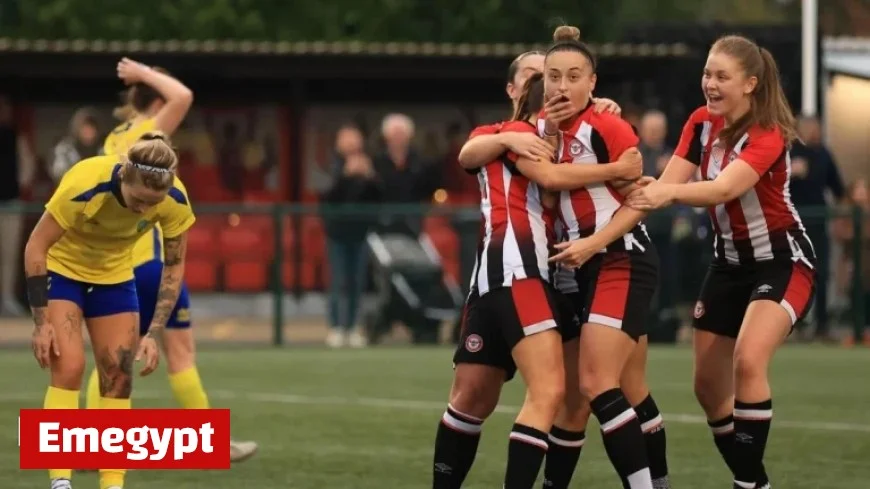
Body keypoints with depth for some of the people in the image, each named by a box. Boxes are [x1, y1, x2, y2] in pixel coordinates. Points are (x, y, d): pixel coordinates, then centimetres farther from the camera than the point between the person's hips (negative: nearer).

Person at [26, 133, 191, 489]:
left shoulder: (175, 202, -25)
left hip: (114, 277, 4)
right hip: (61, 270, -4)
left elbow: (174, 265, -8)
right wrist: (41, 322, -23)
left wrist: (154, 334, -14)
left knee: (119, 375, -3)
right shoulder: (83, 186, -36)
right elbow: (36, 247, -24)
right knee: (69, 367, -18)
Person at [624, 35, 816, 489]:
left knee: (748, 359, -29)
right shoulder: (701, 123, -4)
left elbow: (725, 189, -41)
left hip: (782, 262, -7)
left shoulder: (767, 135, -24)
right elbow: (668, 184, -13)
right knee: (708, 385, 7)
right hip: (730, 262, 7)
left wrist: (670, 193, -58)